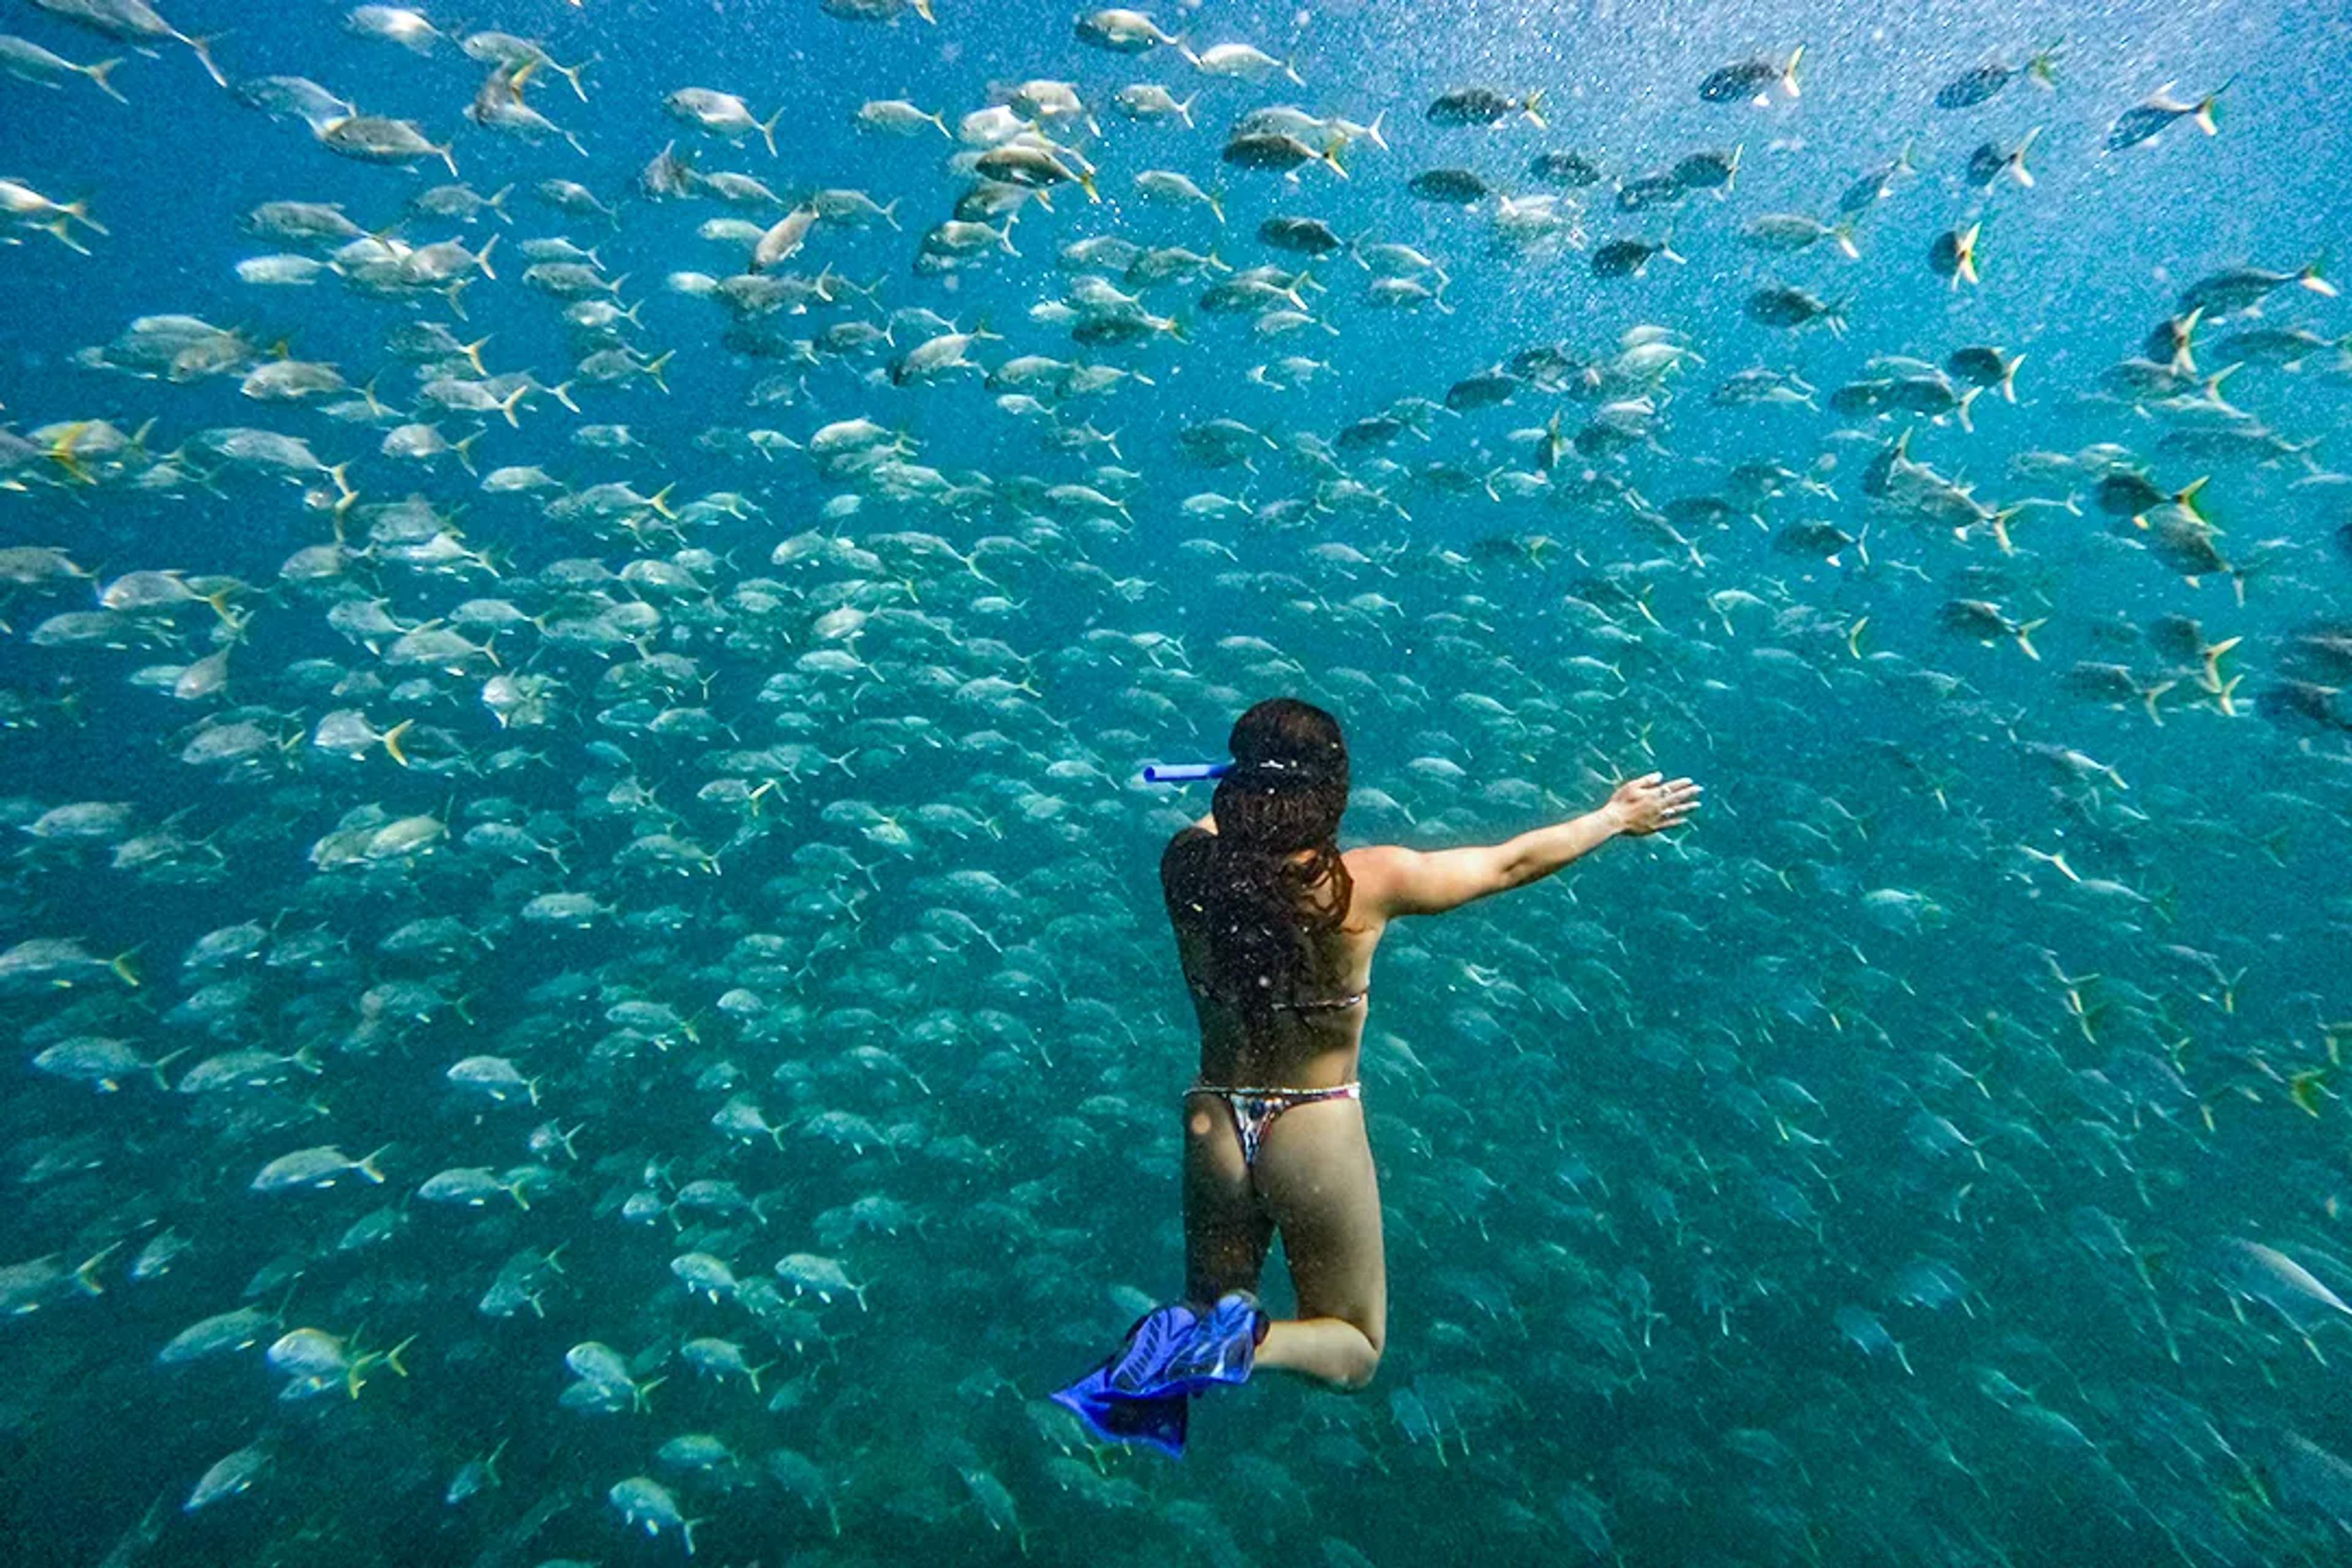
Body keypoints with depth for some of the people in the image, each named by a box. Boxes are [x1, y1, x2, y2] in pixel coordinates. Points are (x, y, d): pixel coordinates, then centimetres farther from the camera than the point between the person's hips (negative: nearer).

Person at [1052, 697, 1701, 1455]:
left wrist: (1258, 779, 30)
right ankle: (1248, 1341, -10)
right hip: (1317, 1133, -3)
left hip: (1214, 1128, 3)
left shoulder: (1189, 863, -14)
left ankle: (1180, 1341, -9)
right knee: (1354, 1350, 22)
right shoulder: (1365, 883, -21)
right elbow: (1515, 861, -7)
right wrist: (1618, 817, 10)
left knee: (1210, 1312, 27)